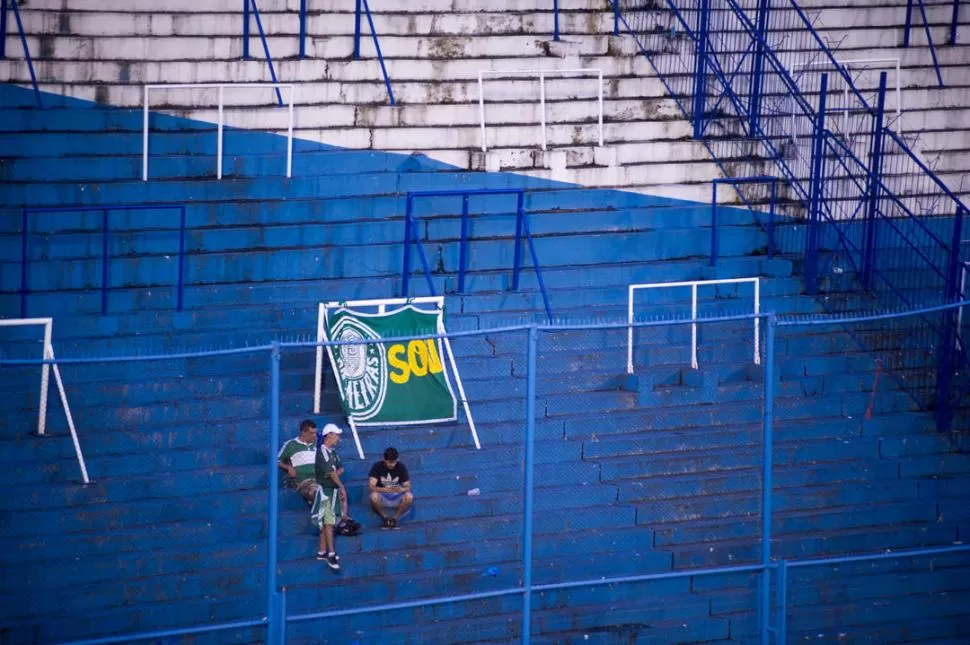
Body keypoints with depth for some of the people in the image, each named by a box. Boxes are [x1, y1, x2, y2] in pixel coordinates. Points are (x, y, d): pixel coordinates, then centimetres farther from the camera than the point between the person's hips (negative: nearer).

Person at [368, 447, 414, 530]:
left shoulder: (401, 467, -7)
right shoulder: (377, 467, -12)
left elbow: (408, 487, -10)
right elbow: (371, 486, -22)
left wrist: (402, 490, -36)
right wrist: (387, 490, -40)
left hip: (396, 498, 1)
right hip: (382, 497, -1)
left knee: (409, 497, -31)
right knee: (374, 496, -37)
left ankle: (394, 518, -8)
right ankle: (384, 518, -9)